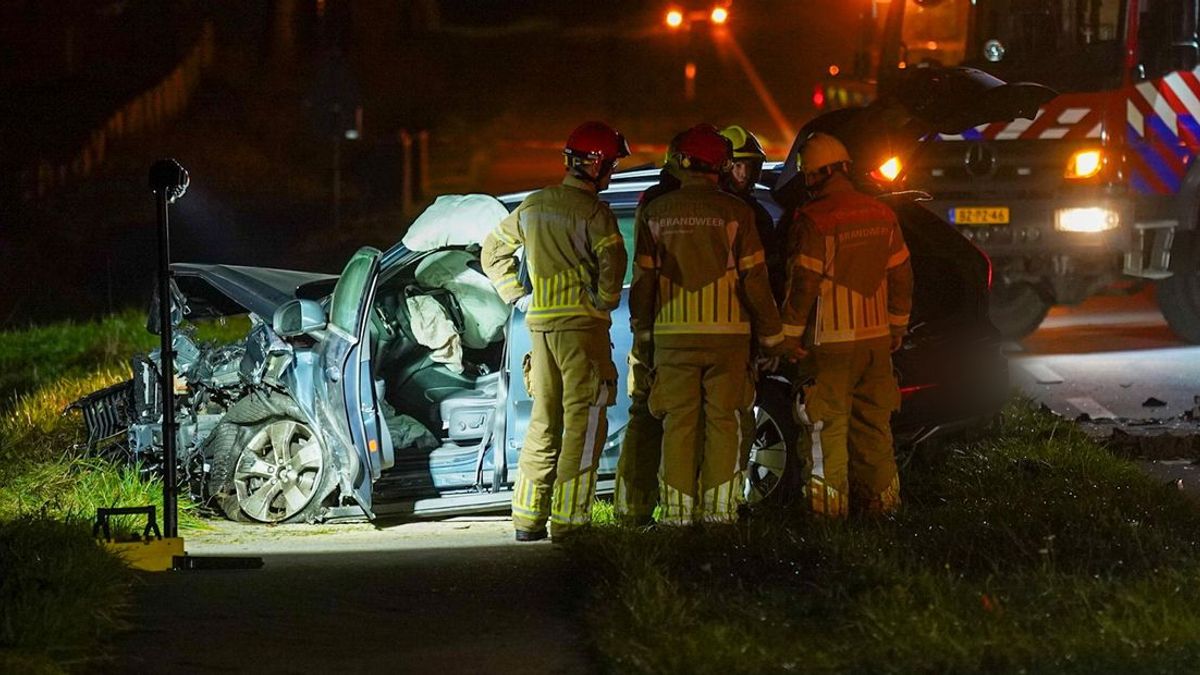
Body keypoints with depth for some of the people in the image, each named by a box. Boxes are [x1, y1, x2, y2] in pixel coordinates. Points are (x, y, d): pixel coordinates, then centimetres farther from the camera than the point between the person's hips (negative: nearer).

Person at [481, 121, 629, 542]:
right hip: (581, 323, -7)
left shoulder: (534, 206, 12)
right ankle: (568, 519, -8)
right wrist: (605, 301, -6)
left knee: (544, 421, 14)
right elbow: (612, 261, -23)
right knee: (584, 418, -4)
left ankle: (527, 518, 15)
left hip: (540, 324, 7)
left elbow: (493, 249, 21)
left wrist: (517, 296, 18)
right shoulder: (593, 212, -11)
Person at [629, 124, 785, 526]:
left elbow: (642, 280, 5)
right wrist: (772, 335, 7)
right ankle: (718, 508, 3)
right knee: (722, 421, 4)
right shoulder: (735, 212, -3)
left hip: (673, 333, 1)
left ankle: (677, 509, 3)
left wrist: (642, 334, 14)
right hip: (727, 332, -1)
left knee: (679, 423, 5)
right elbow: (754, 278, -2)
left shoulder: (654, 213, 2)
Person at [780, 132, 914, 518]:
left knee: (827, 425, 1)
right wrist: (897, 326, 23)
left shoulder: (813, 221, -14)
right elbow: (901, 276, 13)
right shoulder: (882, 215, 7)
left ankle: (829, 503, 3)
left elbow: (802, 285, -13)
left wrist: (788, 336, -5)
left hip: (831, 341, -6)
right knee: (873, 422, 14)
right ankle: (880, 497, 18)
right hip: (876, 337, 6)